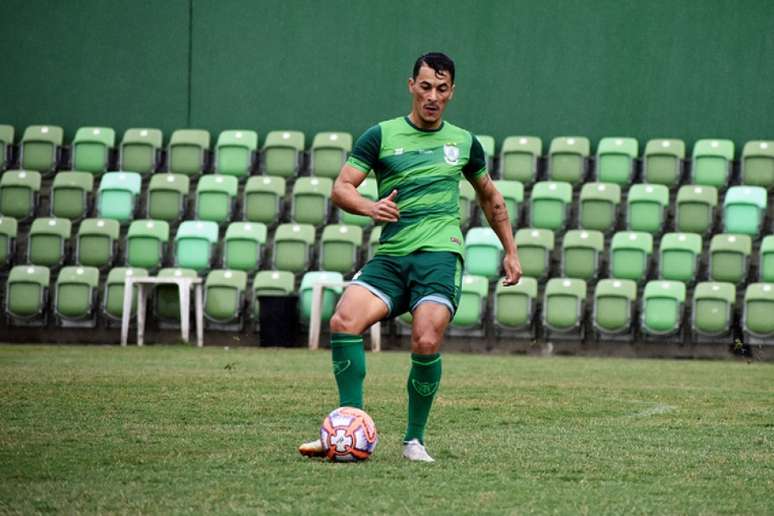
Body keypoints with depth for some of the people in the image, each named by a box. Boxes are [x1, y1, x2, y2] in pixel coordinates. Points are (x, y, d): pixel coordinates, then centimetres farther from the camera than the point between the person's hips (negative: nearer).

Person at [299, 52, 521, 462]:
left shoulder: (464, 143, 15)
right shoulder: (382, 136, 9)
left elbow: (490, 198, 30)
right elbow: (341, 189, 2)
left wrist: (511, 251, 28)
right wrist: (370, 207, -18)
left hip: (439, 254, 0)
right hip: (390, 256, 1)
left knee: (426, 343, -23)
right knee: (344, 320, -24)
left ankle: (414, 439, -4)